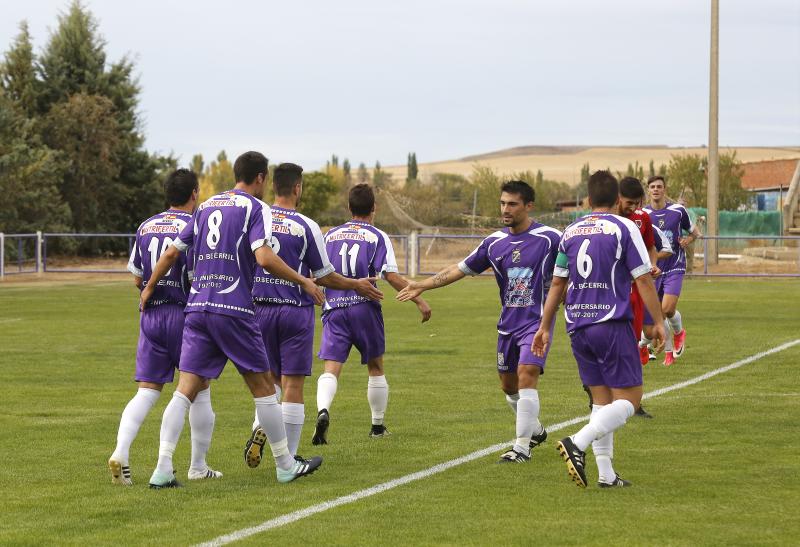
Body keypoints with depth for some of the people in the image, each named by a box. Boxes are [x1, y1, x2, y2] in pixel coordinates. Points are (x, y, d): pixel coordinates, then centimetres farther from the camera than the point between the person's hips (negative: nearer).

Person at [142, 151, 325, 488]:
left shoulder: (206, 207, 17)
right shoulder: (255, 208, -2)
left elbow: (172, 253, 19)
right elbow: (264, 258, -16)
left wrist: (149, 288, 31)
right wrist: (303, 282, -6)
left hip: (197, 308, 5)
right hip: (234, 310, -5)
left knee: (186, 390, 1)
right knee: (262, 387, 7)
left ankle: (163, 469, -10)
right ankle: (286, 466, 15)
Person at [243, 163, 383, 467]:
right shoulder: (306, 226, -8)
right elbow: (324, 277, -1)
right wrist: (357, 286, 15)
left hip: (260, 309, 3)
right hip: (295, 311, -3)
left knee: (270, 378, 18)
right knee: (293, 385, 2)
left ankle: (260, 428, -9)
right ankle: (288, 458, 1)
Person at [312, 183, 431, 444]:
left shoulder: (330, 235, 12)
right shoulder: (378, 237, 0)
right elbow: (392, 276, -8)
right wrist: (419, 300, -3)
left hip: (334, 308, 2)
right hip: (365, 308, -2)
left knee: (331, 369, -8)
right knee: (375, 368, 17)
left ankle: (323, 411, -36)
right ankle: (378, 425, 26)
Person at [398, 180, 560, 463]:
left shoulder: (549, 238, -10)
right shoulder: (495, 242, 5)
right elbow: (461, 269, 11)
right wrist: (423, 285, 7)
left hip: (537, 321, -6)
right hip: (508, 323, 6)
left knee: (526, 376, -18)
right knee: (508, 385, 13)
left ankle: (522, 446, -10)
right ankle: (535, 430, 38)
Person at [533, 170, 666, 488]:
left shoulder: (570, 232, 11)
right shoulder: (624, 228, -4)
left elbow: (557, 283, 16)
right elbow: (643, 280, -6)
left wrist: (545, 327, 22)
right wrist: (658, 322, 1)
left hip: (578, 328, 6)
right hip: (612, 325, -6)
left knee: (602, 400, 12)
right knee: (628, 400, -3)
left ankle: (606, 474, 6)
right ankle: (577, 444, -23)